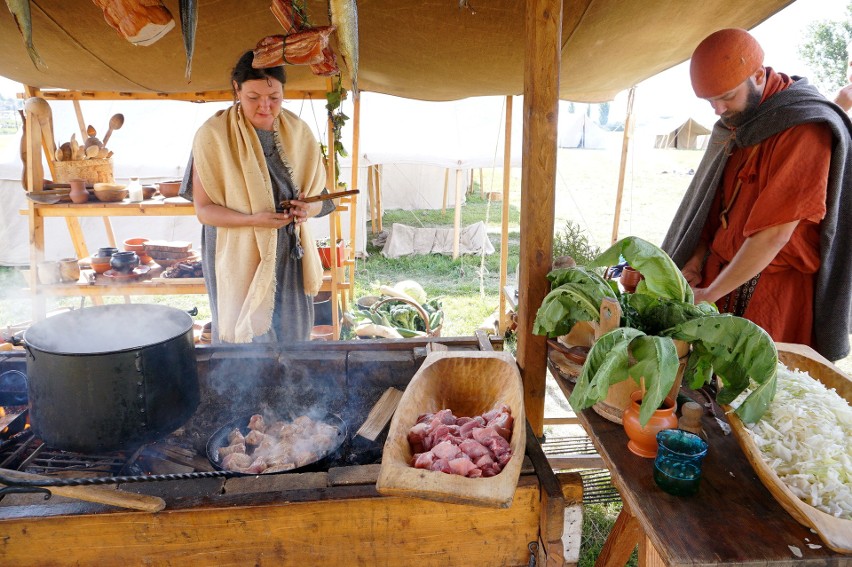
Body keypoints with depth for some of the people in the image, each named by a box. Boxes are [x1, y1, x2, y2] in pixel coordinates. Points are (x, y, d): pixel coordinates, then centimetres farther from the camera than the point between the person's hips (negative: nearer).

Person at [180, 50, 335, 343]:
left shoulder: (298, 131, 1)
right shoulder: (213, 134, -10)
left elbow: (318, 197, 7)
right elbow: (204, 209, -9)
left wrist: (306, 208, -16)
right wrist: (254, 219, -24)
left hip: (289, 258, 3)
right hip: (239, 260, -3)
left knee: (291, 336, 14)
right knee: (245, 338, 6)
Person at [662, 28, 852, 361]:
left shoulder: (805, 129, -17)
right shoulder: (739, 123, 9)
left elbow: (774, 234, -21)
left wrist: (709, 294, -16)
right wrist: (697, 257, 1)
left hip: (774, 289, -6)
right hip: (725, 272, 7)